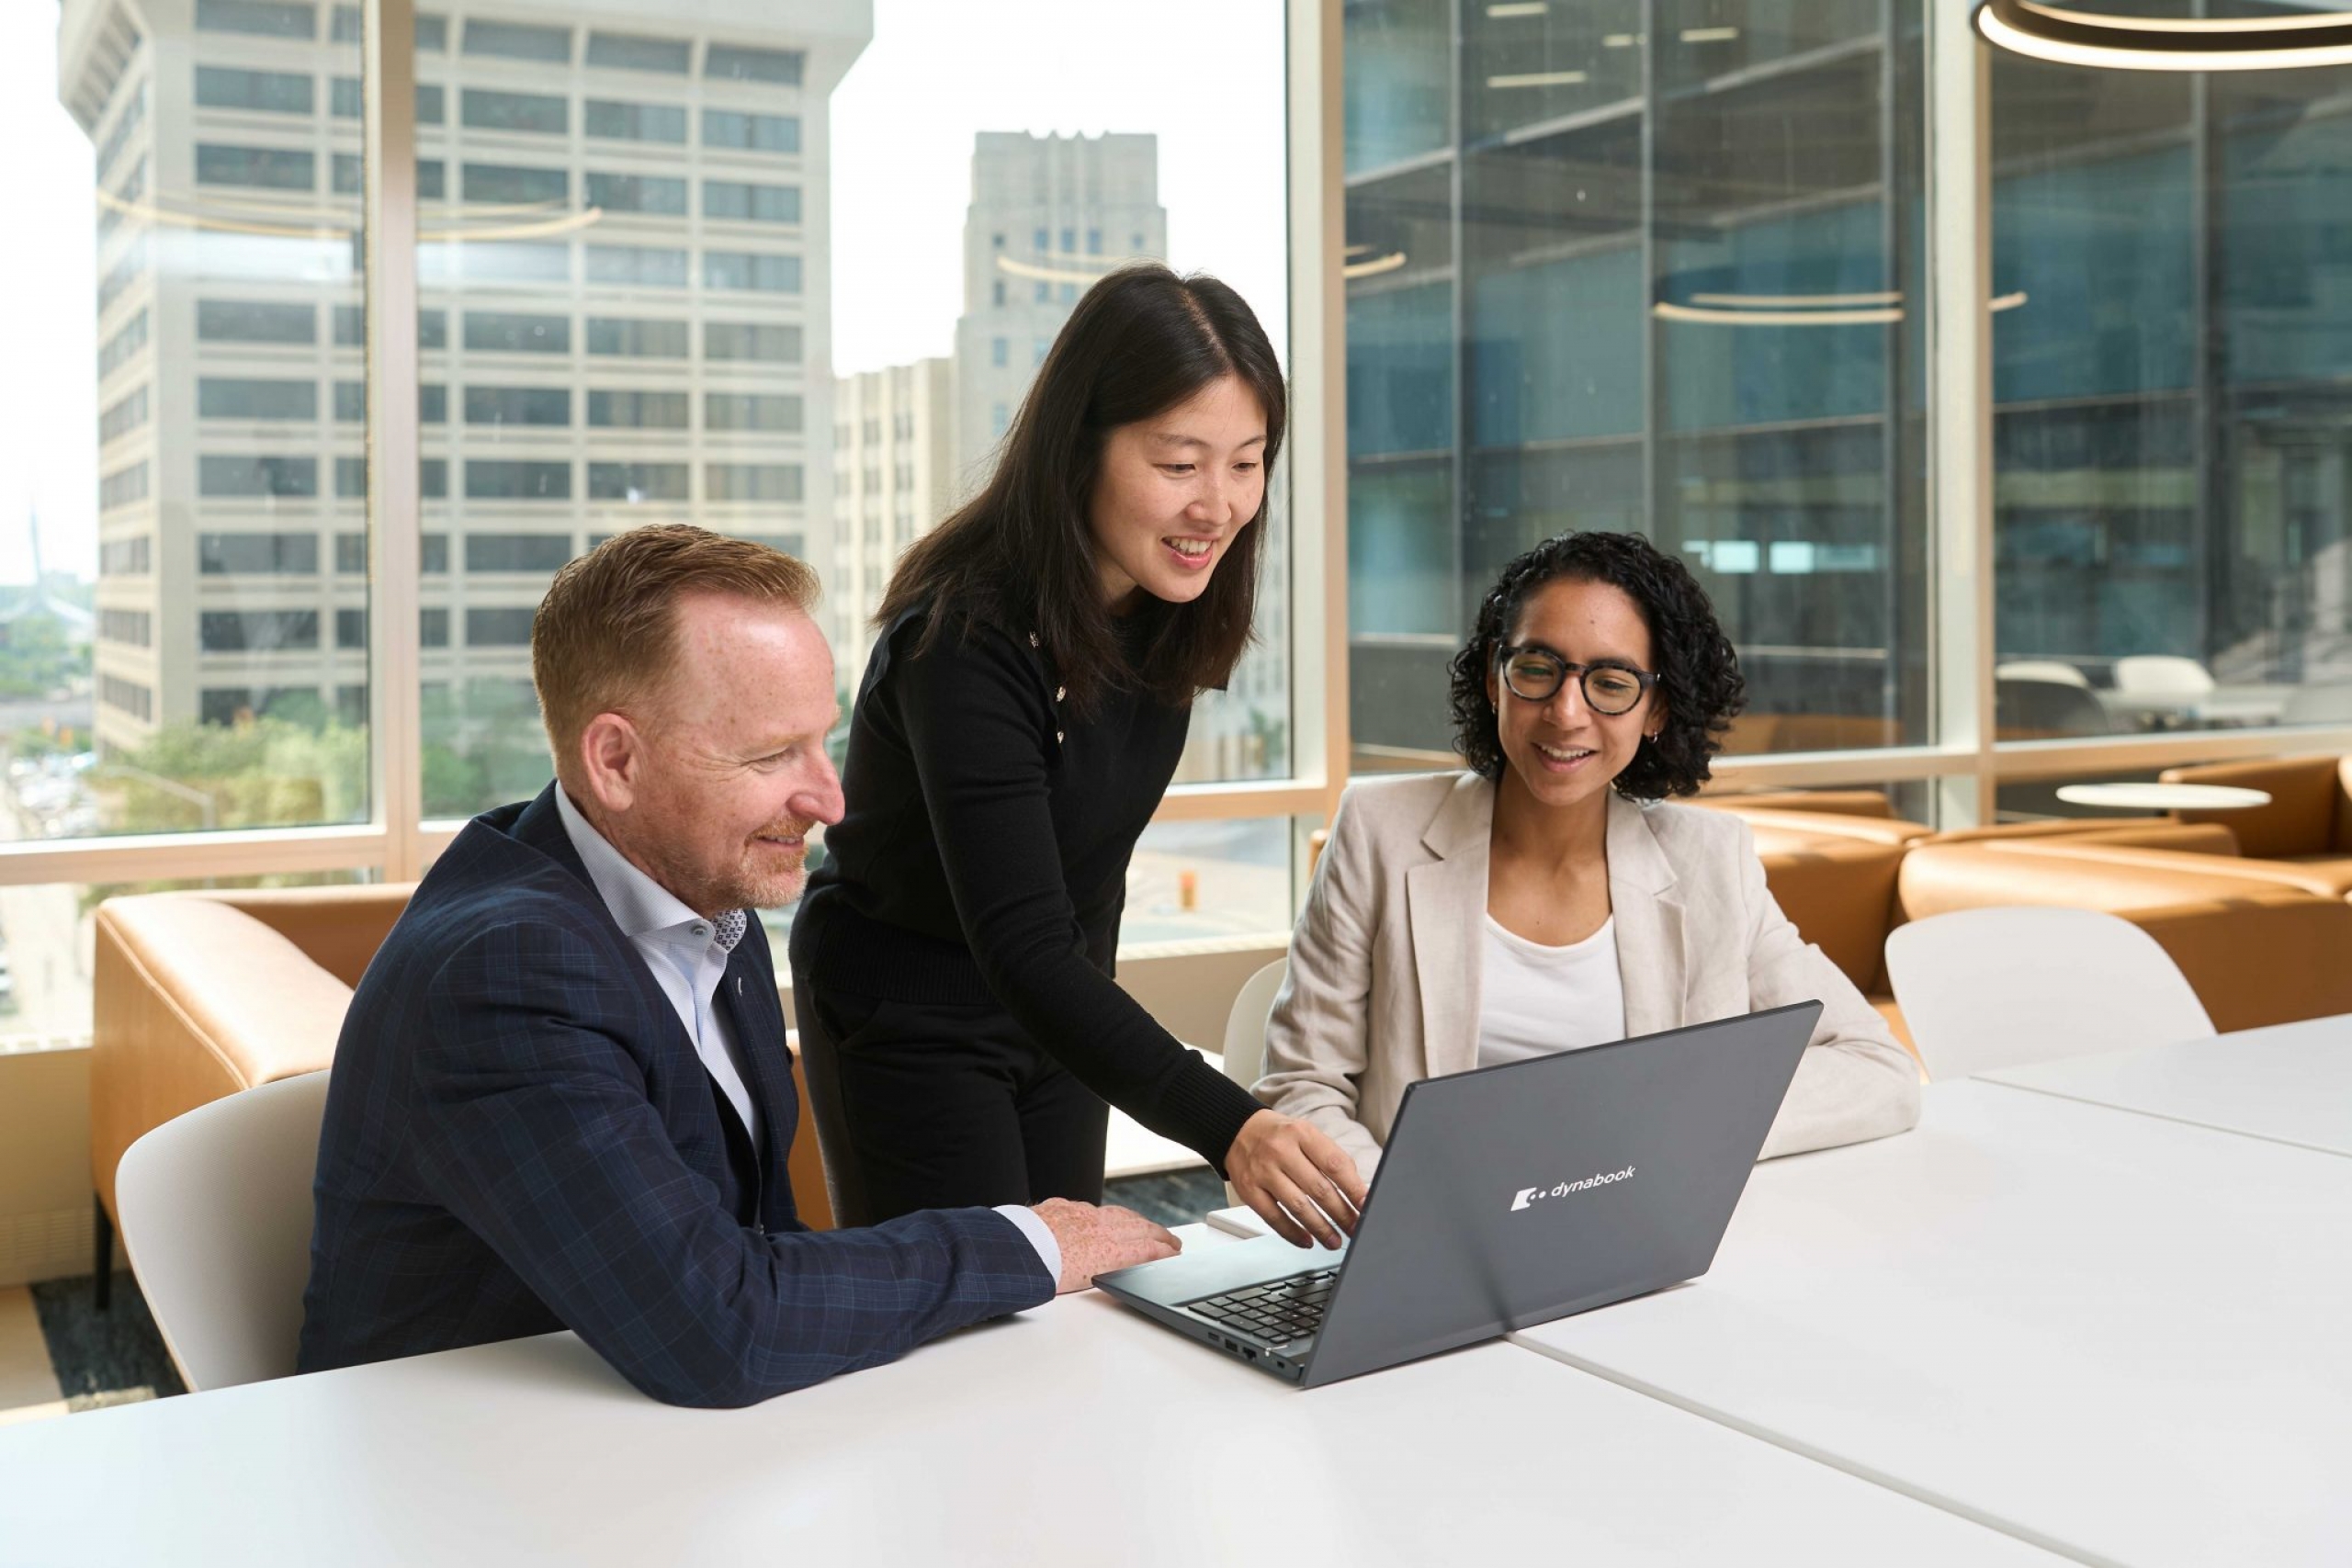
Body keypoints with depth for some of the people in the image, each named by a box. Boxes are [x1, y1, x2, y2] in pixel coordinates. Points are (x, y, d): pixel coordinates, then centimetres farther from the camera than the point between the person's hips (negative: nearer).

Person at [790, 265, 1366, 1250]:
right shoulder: (966, 638, -32)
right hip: (907, 1014, -7)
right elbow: (1021, 949, -38)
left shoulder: (1164, 611, -8)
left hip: (1059, 1013, 7)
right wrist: (1226, 1127, -49)